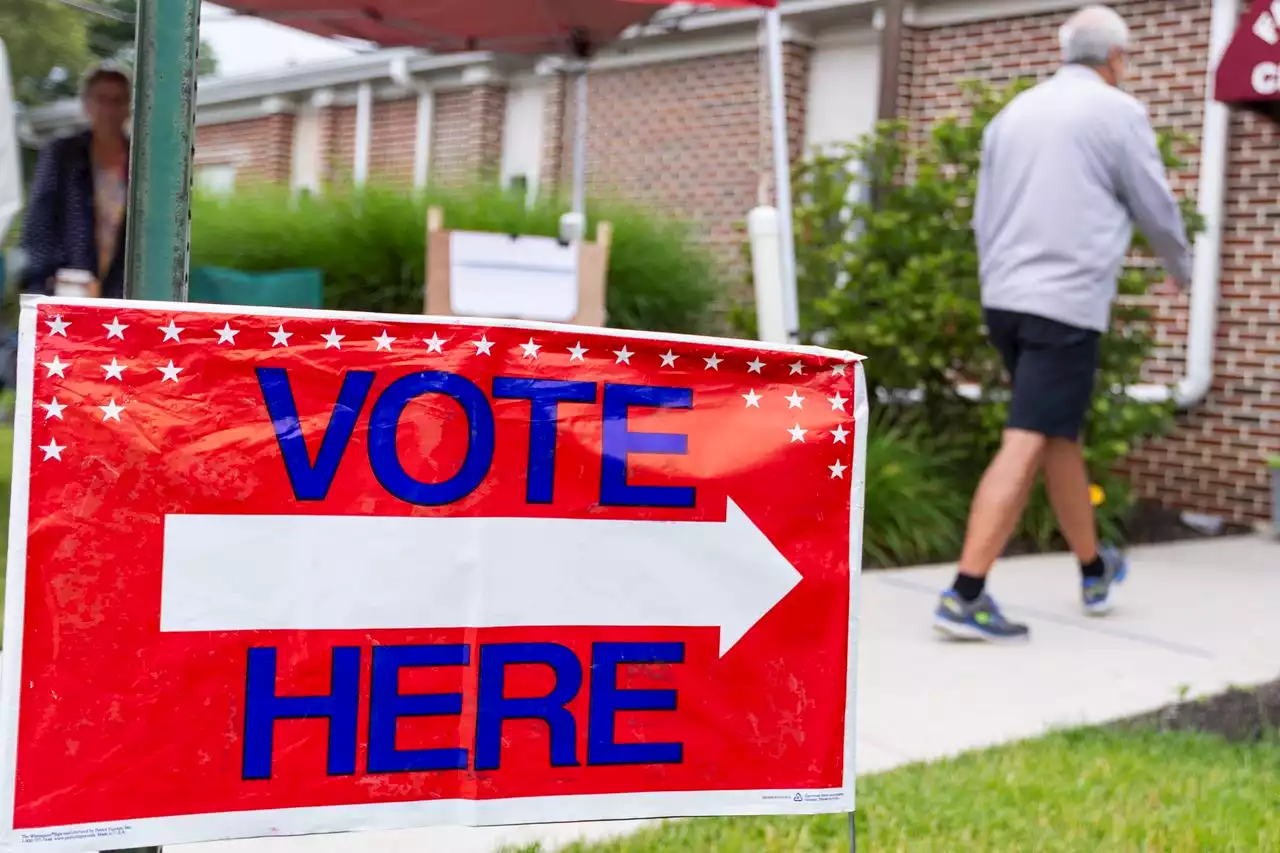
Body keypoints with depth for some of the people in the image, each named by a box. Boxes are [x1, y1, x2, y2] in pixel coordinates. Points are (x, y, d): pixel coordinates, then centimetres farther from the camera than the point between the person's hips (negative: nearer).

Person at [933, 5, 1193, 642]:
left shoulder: (1012, 114, 16)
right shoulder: (1118, 112, -2)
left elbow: (983, 217, 19)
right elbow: (1157, 211, 4)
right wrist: (1180, 269, 23)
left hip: (1003, 300, 7)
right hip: (1066, 303, -7)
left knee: (1060, 435, 19)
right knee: (1026, 445, -10)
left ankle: (1094, 571, 33)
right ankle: (965, 595, -16)